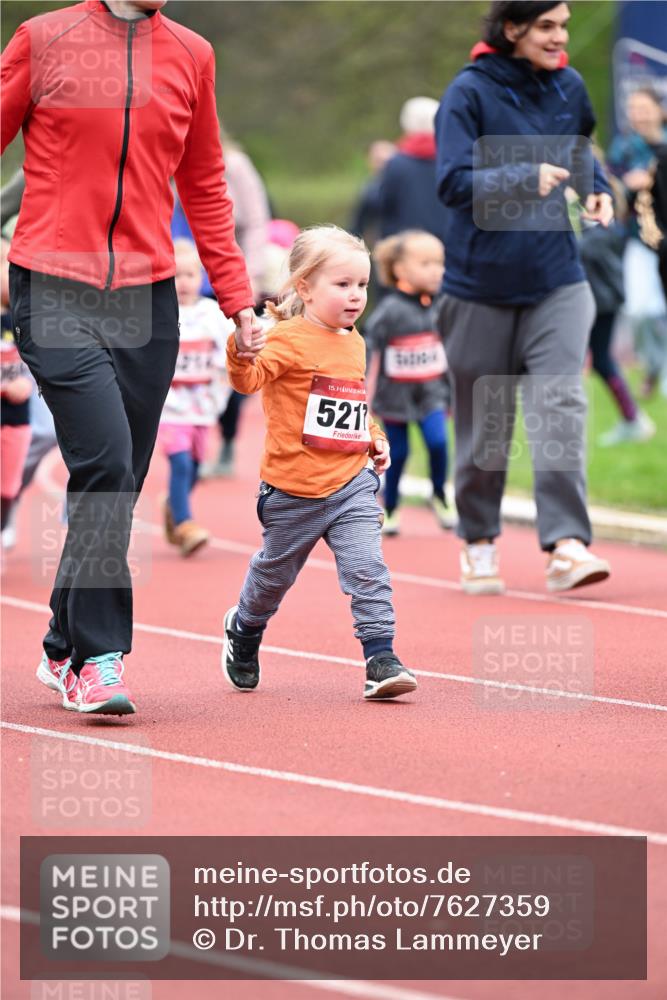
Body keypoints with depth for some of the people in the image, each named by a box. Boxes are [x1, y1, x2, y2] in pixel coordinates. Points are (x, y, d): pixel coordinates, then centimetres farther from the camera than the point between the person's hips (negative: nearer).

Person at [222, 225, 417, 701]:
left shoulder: (354, 343, 11)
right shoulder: (290, 339, -13)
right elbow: (249, 379, -29)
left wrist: (374, 439, 15)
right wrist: (242, 351, -47)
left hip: (352, 483, 4)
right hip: (294, 489, -4)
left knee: (368, 571, -11)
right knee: (274, 573, 16)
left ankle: (381, 659, -12)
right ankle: (243, 629, 43)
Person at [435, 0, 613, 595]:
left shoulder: (568, 87, 4)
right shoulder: (470, 93, -10)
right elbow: (454, 182, -19)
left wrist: (596, 188, 4)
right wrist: (526, 179, -31)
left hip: (557, 281, 3)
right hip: (482, 283, -3)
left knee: (561, 405, -12)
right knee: (485, 421, 7)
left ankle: (566, 546, -16)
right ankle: (478, 541, 24)